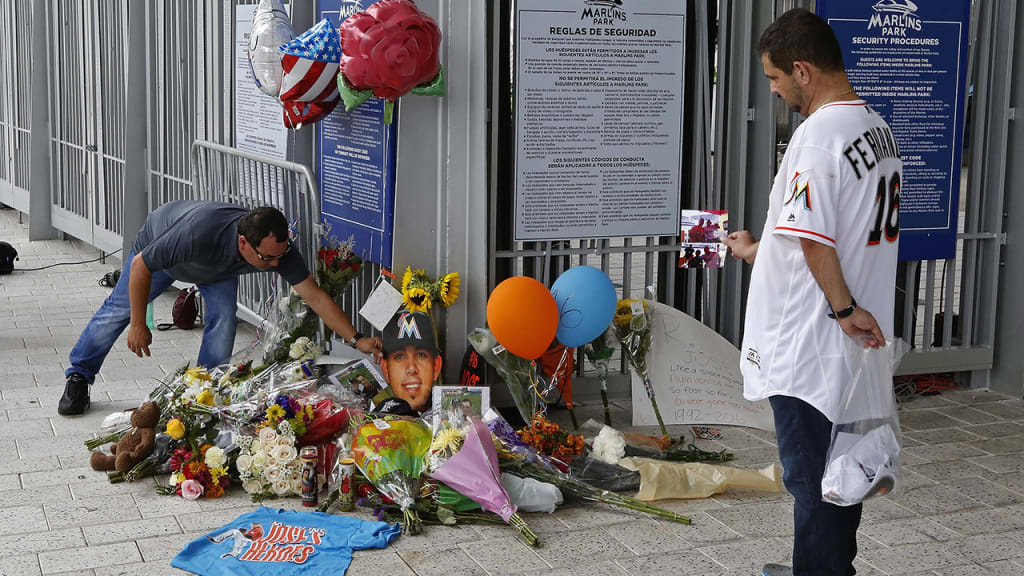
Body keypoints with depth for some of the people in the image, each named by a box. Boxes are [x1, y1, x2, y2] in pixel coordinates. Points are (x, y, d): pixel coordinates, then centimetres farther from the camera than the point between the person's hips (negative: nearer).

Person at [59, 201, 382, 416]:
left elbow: (316, 297, -29)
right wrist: (138, 325, -26)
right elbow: (140, 265, -34)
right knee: (119, 309, 8)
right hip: (158, 246, -3)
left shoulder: (278, 248, -37)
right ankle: (78, 377, 29)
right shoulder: (198, 234, -49)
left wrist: (356, 339, -36)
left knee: (224, 317, -17)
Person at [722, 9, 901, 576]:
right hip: (855, 345, 10)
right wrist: (758, 249, 22)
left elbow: (814, 239, -25)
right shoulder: (877, 128, 10)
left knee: (810, 477, 2)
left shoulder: (819, 135, -21)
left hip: (809, 346, -9)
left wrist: (843, 307, -14)